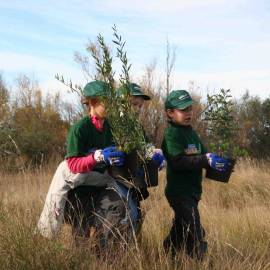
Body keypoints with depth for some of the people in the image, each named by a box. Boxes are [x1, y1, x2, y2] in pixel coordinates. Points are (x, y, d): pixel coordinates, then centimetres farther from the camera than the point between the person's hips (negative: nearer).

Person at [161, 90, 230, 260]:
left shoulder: (191, 132, 15)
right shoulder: (171, 134, -13)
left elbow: (203, 155, 13)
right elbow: (179, 161, -25)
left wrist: (217, 160, -7)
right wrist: (206, 160, -31)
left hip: (192, 191, 9)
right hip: (180, 192, -9)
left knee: (180, 232, 20)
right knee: (196, 236, -13)